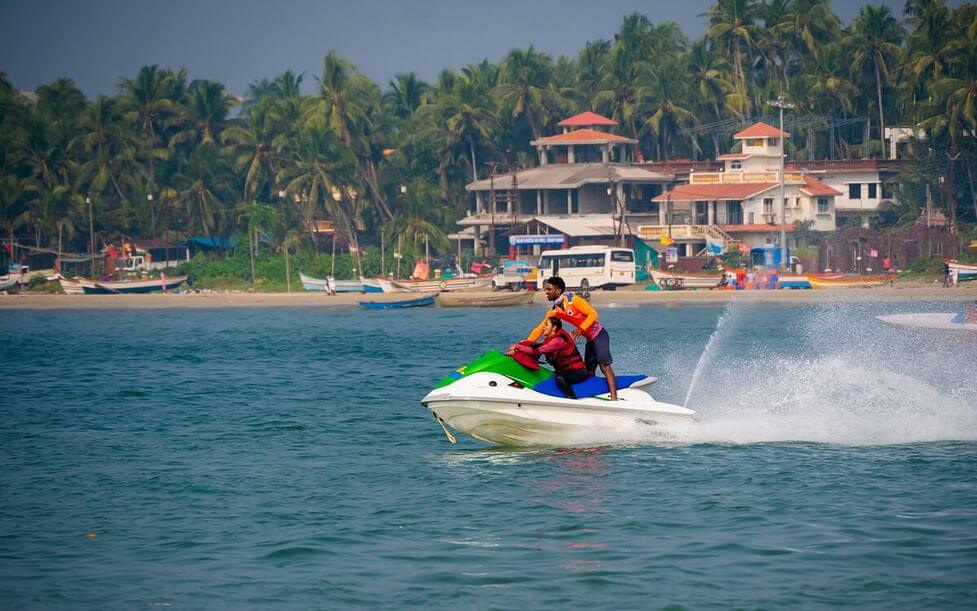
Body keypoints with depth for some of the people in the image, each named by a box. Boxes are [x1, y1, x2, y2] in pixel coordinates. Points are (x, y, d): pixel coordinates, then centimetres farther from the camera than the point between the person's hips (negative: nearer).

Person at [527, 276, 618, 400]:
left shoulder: (573, 300, -15)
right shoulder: (554, 311, 6)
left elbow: (593, 314, -17)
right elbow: (540, 329, 7)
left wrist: (581, 329, -28)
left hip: (599, 335, -9)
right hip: (589, 339, 9)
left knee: (605, 366, -18)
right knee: (589, 372, 8)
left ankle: (614, 398, -28)